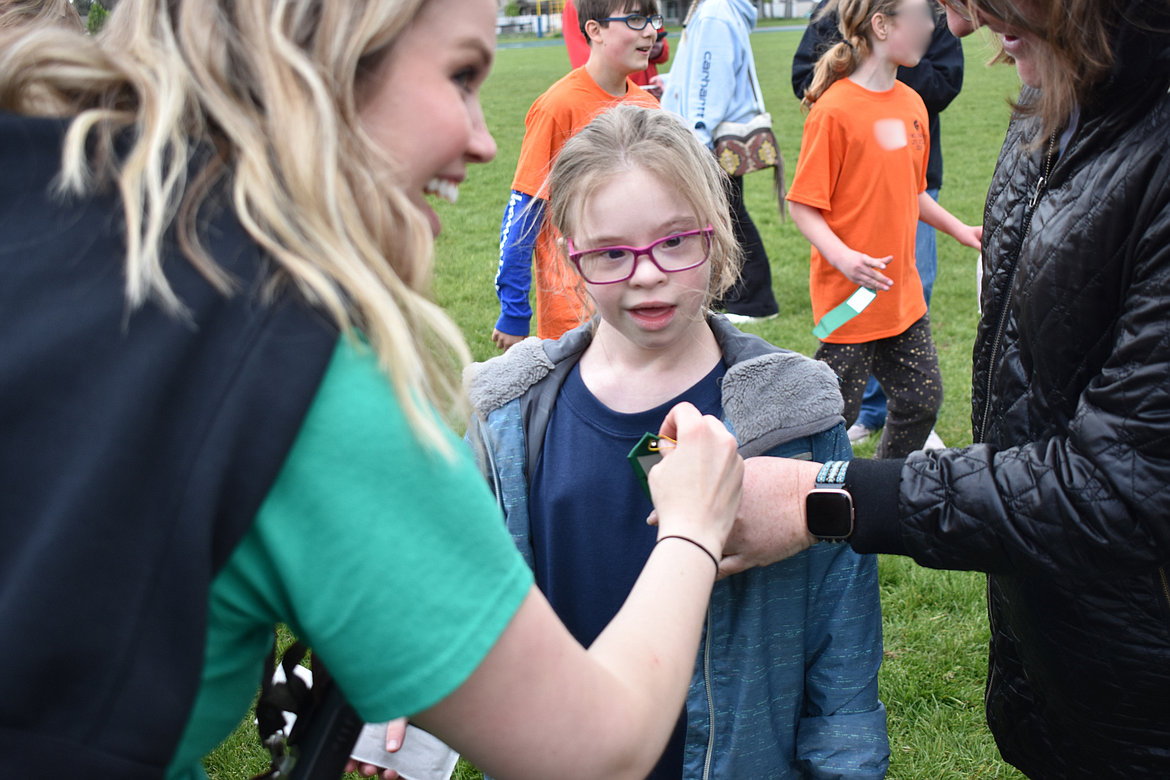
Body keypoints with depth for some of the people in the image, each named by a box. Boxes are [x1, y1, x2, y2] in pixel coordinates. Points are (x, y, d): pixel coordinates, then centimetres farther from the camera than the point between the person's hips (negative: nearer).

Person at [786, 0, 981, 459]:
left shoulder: (911, 103, 7)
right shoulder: (834, 108, -16)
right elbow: (803, 205, -15)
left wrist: (959, 229, 16)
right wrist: (840, 256, -29)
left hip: (903, 292, 8)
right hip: (849, 298, -7)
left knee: (923, 400, 14)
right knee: (835, 416, 0)